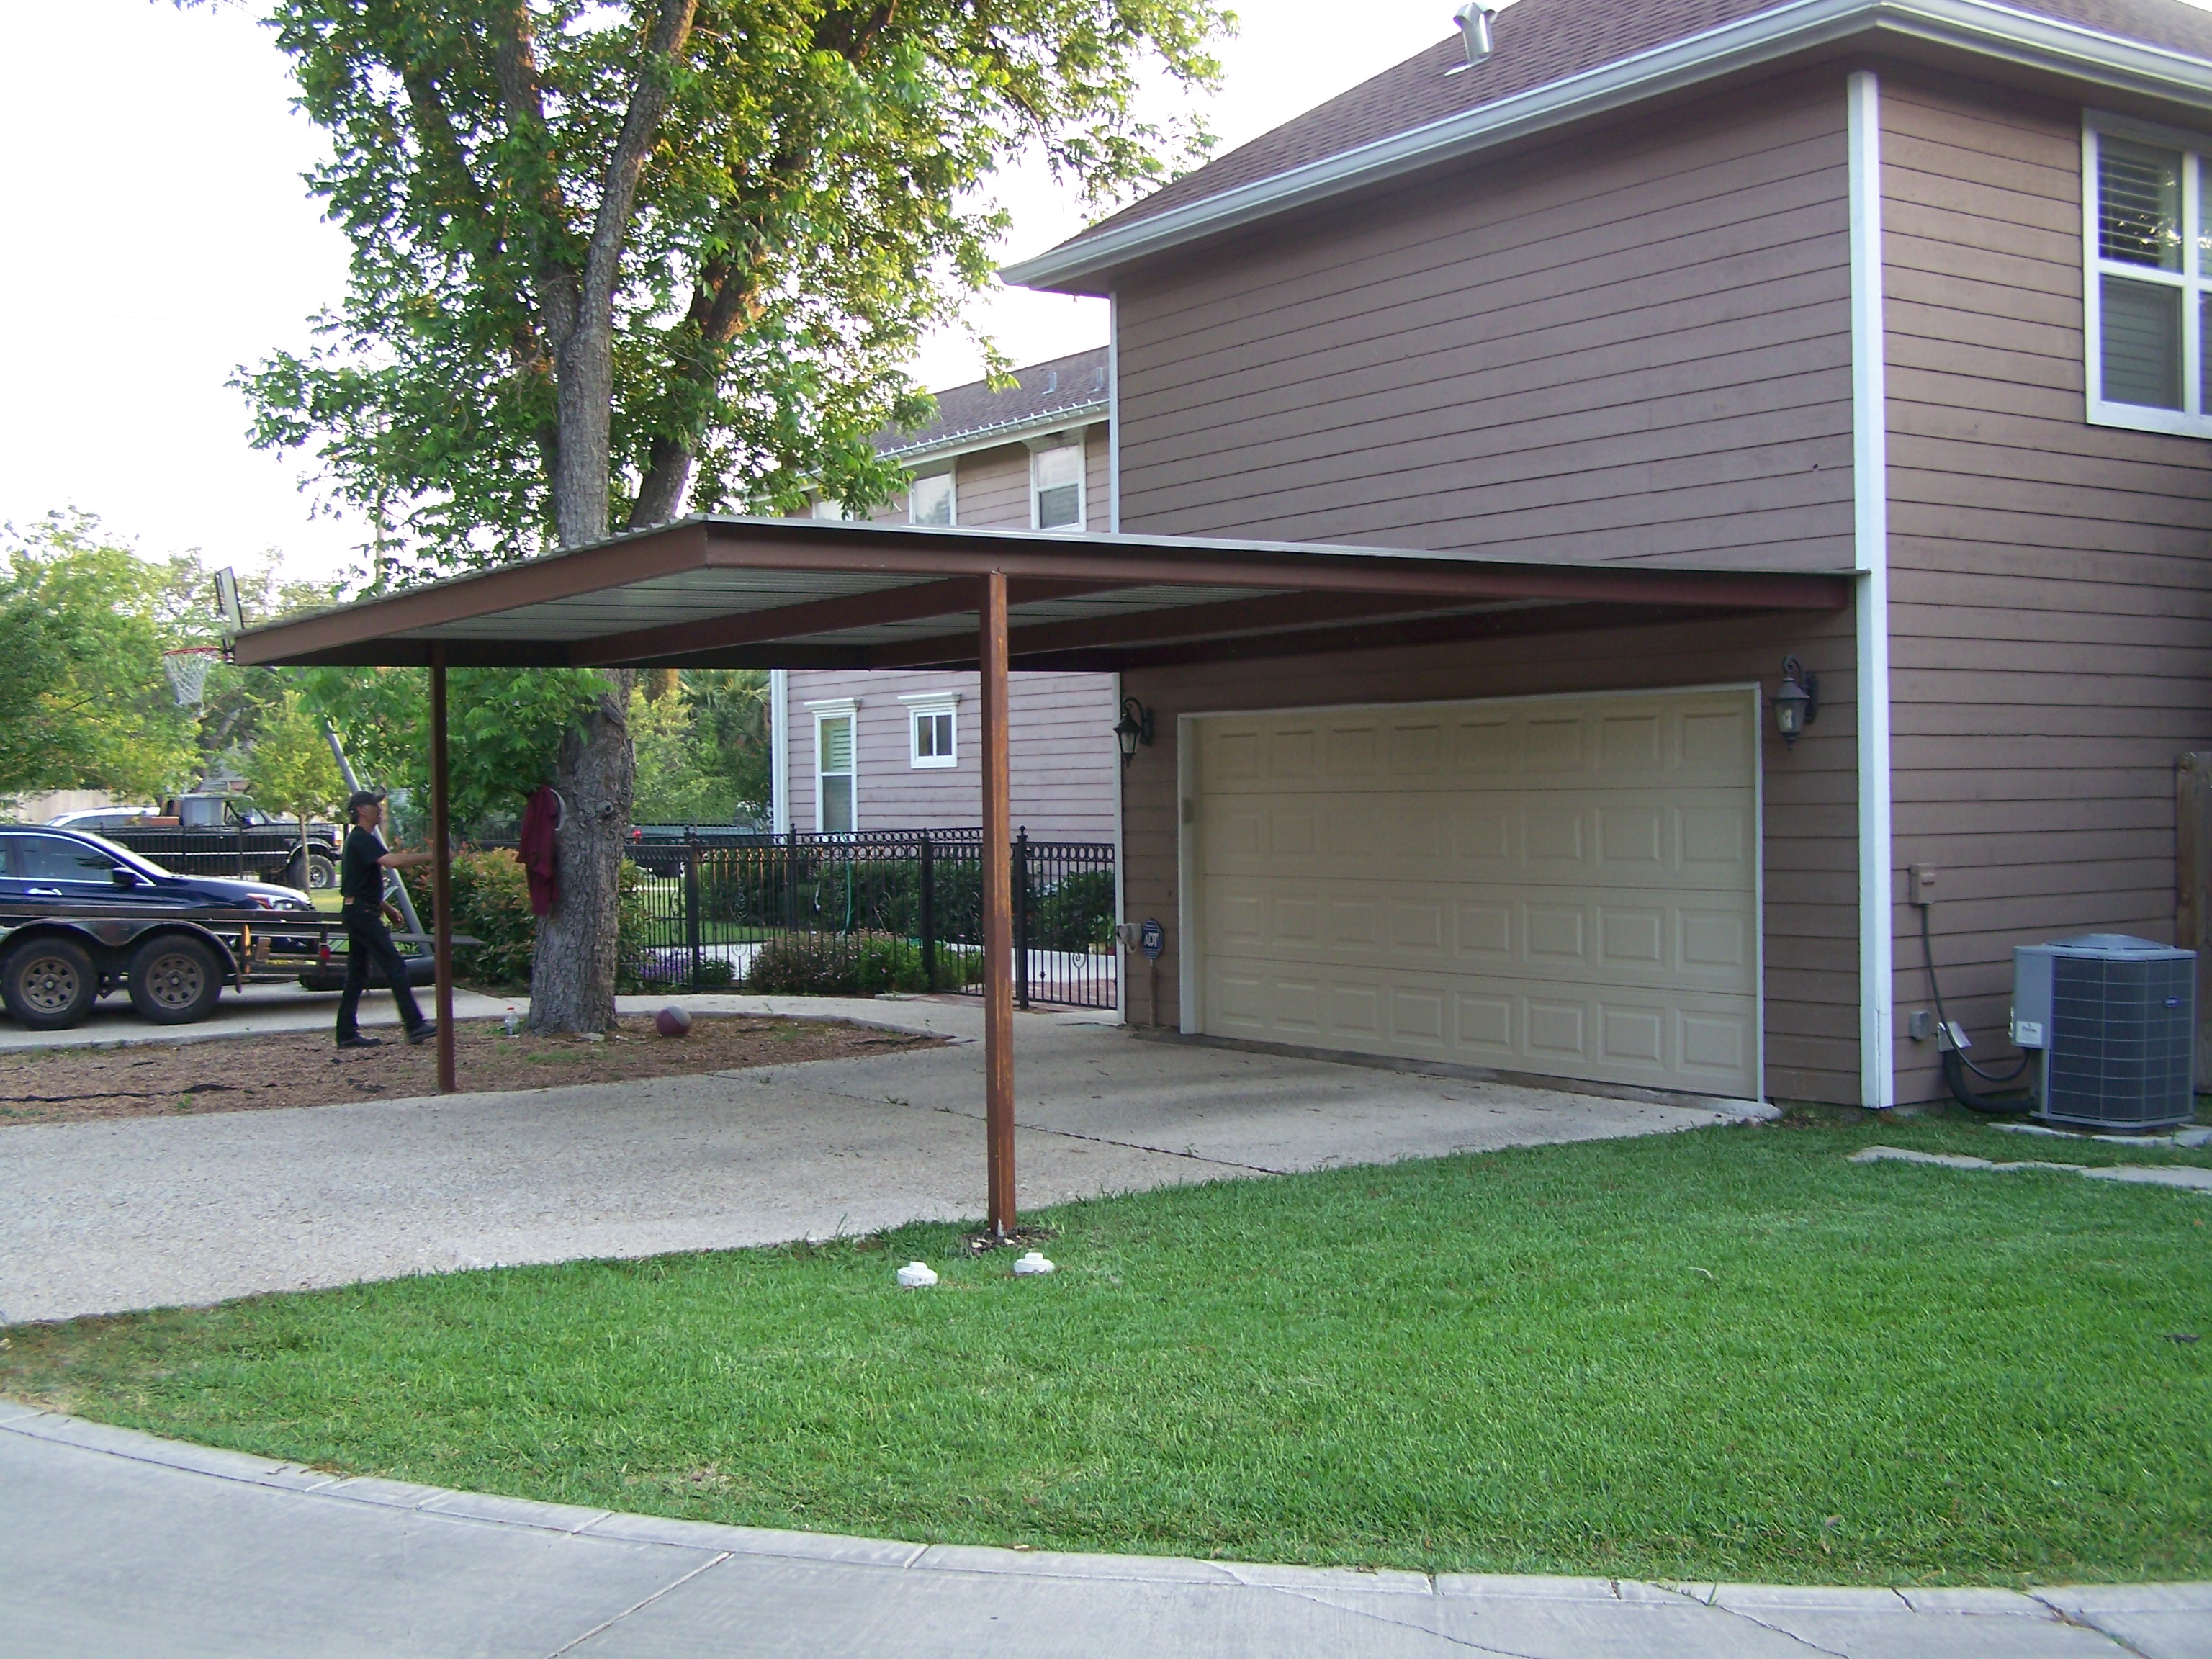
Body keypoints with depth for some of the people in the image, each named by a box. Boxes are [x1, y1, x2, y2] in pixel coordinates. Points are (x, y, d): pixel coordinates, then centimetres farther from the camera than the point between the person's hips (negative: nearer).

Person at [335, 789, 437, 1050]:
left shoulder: (357, 839, 20)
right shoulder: (362, 839, -13)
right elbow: (392, 861, -29)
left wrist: (385, 908, 24)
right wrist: (429, 857, -26)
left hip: (355, 912, 11)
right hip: (362, 911, -11)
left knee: (357, 973, 10)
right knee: (395, 965, -12)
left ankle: (347, 1033, 10)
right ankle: (415, 1026, -14)